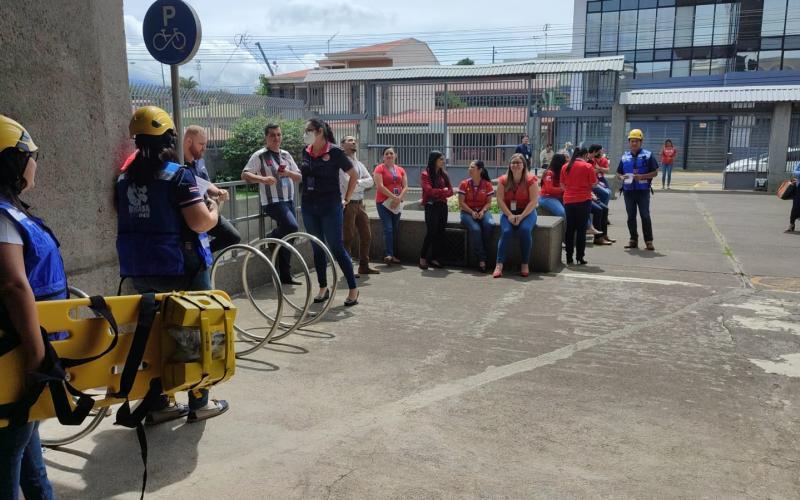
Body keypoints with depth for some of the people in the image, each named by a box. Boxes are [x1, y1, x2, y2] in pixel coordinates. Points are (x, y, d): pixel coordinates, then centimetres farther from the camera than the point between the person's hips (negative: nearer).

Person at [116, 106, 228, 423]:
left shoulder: (124, 179, 6)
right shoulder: (179, 175, -15)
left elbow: (125, 220, 16)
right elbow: (200, 222, -20)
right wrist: (214, 211, -1)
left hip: (139, 270, 6)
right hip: (180, 268, -6)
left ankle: (158, 405, 24)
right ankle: (199, 404, 16)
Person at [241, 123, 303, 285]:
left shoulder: (286, 155, 15)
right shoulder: (259, 156, -3)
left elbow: (299, 177, 15)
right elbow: (245, 175, -11)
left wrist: (289, 173, -7)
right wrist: (263, 179, -27)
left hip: (289, 200, 6)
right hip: (273, 201, -6)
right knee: (292, 227, -26)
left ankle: (285, 276, 16)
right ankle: (271, 239, 6)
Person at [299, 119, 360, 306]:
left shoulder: (334, 152, -10)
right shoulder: (306, 152, 7)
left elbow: (354, 175, -4)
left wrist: (346, 199, -2)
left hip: (330, 206, -6)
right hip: (309, 207, 6)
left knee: (337, 248, -5)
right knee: (317, 249, 11)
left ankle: (353, 289, 5)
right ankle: (323, 289, 22)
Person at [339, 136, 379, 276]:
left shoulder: (359, 164, 16)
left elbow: (370, 181, 3)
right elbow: (348, 184, -18)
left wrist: (358, 183, -12)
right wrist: (363, 184, -3)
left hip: (360, 203, 8)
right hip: (347, 204, -8)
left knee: (366, 235, 12)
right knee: (348, 238, -3)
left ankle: (364, 266, 25)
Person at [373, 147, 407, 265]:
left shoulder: (401, 170, 12)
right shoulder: (380, 169, -2)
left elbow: (405, 186, 6)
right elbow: (380, 186, -12)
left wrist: (399, 198, -10)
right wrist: (393, 197, -16)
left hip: (397, 203, 5)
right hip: (383, 202, -5)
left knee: (395, 229, 6)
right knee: (388, 229, -13)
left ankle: (391, 255, 13)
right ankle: (389, 255, -16)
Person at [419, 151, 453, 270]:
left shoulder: (444, 174, 13)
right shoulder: (425, 174, -3)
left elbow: (450, 191, 7)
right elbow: (429, 190, -15)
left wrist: (437, 193, -10)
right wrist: (443, 191, -4)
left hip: (442, 205, 5)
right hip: (431, 206, -5)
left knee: (440, 233, 2)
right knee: (431, 232, -10)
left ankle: (435, 259, 8)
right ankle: (423, 258, 1)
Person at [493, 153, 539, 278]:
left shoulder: (531, 180, -5)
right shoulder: (503, 180, 2)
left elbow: (534, 201, -10)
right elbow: (500, 200, -4)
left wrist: (521, 216, -19)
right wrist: (509, 215, -17)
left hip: (527, 212, -1)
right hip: (508, 212, 2)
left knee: (525, 230, -31)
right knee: (506, 232, -27)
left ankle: (525, 264, -18)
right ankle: (499, 265, -25)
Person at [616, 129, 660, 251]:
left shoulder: (647, 155, 1)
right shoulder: (624, 157, 11)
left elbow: (655, 172, 0)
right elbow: (618, 173, 16)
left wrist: (642, 176, -16)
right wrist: (621, 177, -8)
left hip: (643, 190, -3)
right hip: (628, 190, 3)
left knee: (645, 216, -4)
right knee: (631, 216, 7)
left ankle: (649, 241, 2)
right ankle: (633, 240, 16)